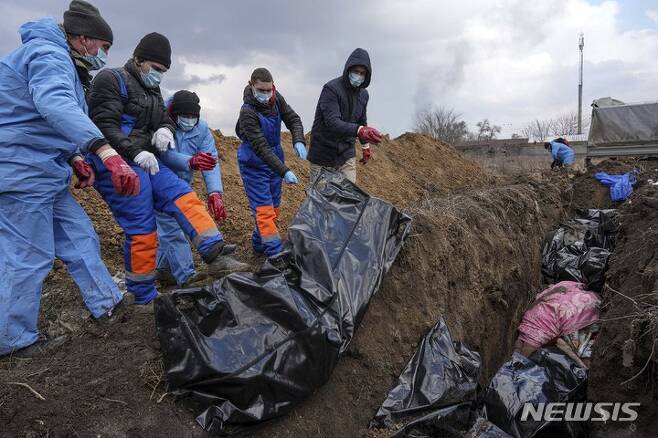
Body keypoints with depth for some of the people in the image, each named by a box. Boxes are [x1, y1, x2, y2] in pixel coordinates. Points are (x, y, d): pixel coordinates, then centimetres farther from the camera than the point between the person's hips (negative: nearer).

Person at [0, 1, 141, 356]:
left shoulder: (58, 60, 20)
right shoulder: (48, 54, -14)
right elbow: (55, 105, -38)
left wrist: (75, 159, 15)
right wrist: (106, 152, -50)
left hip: (45, 173, 10)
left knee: (80, 237, 12)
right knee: (29, 258, -3)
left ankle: (106, 304, 22)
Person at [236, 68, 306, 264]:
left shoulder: (277, 99, -6)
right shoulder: (248, 112, -25)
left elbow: (293, 119, 1)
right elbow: (261, 148, -29)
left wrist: (298, 141, -20)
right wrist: (284, 172, -34)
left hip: (275, 159, 7)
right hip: (254, 165, -7)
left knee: (274, 207, 13)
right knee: (264, 209, -11)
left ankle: (259, 244, 30)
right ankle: (276, 255, -11)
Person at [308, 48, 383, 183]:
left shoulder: (363, 94, 6)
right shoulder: (331, 88, -17)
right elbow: (332, 122, -31)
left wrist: (365, 145, 27)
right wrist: (359, 130, -45)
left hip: (346, 153, 6)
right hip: (323, 154, -5)